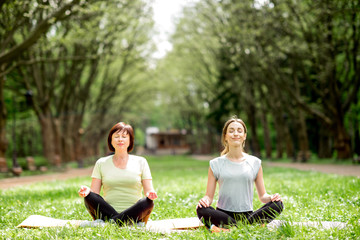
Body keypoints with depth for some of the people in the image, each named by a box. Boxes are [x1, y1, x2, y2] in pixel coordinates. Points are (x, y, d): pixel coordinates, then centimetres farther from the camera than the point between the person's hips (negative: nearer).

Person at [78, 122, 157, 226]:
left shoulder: (140, 162, 10)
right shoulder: (101, 163, 12)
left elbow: (149, 191, 4)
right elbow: (94, 192, 6)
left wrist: (150, 194, -20)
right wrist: (86, 191, -18)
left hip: (133, 214, 0)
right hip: (107, 213, 1)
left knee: (148, 203, -32)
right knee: (89, 197, -25)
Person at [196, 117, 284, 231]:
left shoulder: (255, 163, 12)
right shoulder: (216, 164, 9)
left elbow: (262, 195, 14)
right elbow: (209, 196, 7)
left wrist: (270, 197, -10)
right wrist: (205, 200, -17)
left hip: (247, 215, 2)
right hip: (223, 214, -1)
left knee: (277, 205, -25)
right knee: (201, 209, -33)